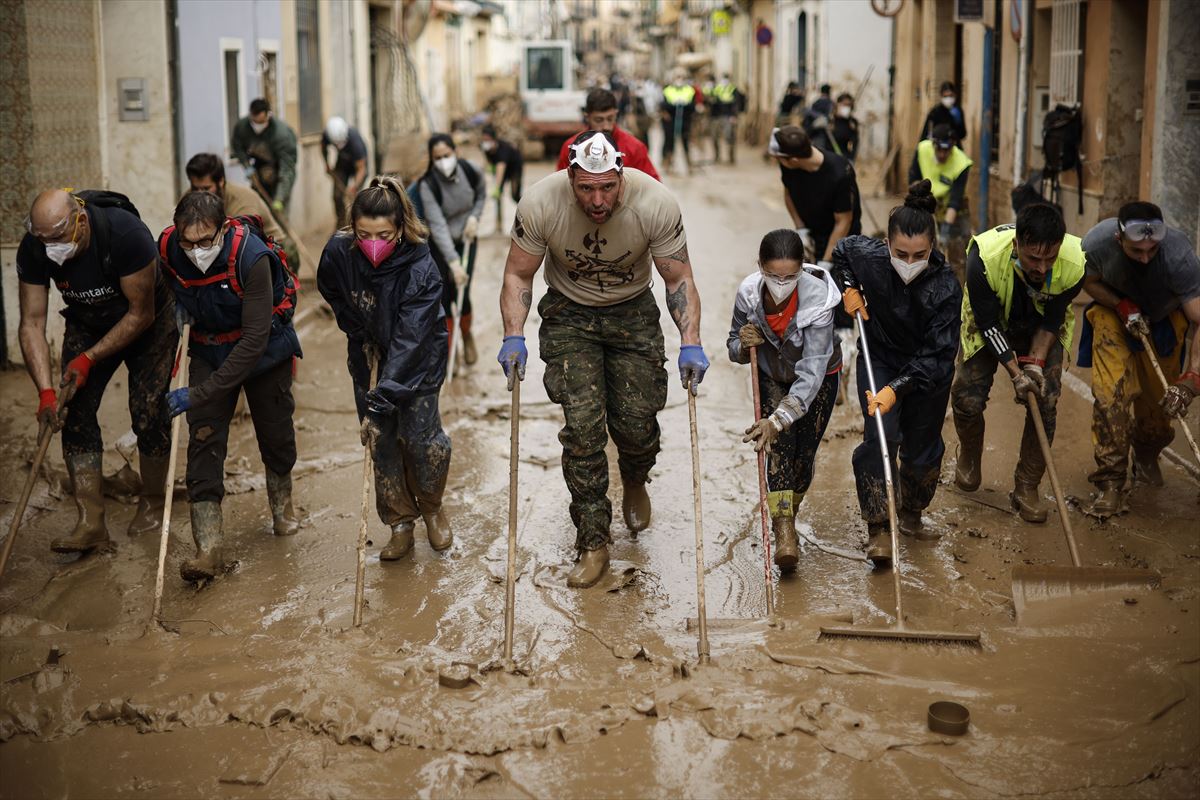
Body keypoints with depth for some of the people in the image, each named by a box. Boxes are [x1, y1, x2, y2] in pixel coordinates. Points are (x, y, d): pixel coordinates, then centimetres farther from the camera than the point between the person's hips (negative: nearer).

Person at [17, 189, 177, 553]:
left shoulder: (126, 234, -36)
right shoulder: (33, 250, -24)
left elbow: (140, 315, -27)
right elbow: (32, 323, -19)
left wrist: (89, 359, -28)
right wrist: (46, 391, -29)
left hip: (148, 324, -4)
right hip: (88, 325, 4)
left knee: (148, 414, -10)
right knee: (74, 411, -10)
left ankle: (153, 502, 15)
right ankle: (91, 523, -9)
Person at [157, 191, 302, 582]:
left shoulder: (251, 256, -35)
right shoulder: (168, 249, -20)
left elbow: (256, 338, -36)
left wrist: (200, 393, -38)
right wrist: (180, 307, -14)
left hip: (262, 347, -3)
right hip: (209, 349, 3)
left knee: (274, 429, 13)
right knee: (203, 436, -11)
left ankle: (282, 503, 43)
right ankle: (209, 547, -14)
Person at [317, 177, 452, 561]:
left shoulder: (422, 268, -32)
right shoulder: (339, 252, -22)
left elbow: (410, 338, -35)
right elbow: (332, 294, 3)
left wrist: (386, 392, -42)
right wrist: (360, 335, 2)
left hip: (418, 359, -3)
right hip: (369, 354, 3)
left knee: (420, 435, -7)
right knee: (380, 440, 1)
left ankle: (432, 508, 20)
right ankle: (400, 523, 14)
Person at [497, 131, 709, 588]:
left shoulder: (655, 204, -26)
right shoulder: (539, 204, -25)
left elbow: (679, 279, -15)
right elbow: (518, 275, -11)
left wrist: (691, 343, -27)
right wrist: (513, 336, -25)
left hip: (634, 313, 1)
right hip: (569, 315, 0)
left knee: (637, 422, -3)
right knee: (582, 423, -13)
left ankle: (634, 482, 35)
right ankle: (593, 542, 0)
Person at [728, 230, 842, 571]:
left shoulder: (817, 299, -36)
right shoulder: (748, 294, -25)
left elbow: (812, 371, -40)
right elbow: (734, 349, -7)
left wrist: (779, 418, -50)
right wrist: (743, 344, -33)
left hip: (818, 379, -1)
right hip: (771, 377, 2)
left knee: (804, 453, 2)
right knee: (779, 444, -19)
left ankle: (787, 515, 30)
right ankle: (784, 530, -28)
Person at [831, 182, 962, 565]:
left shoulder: (945, 288, -31)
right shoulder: (868, 256, -24)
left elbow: (937, 356, -29)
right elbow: (841, 251, 4)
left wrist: (897, 389, -39)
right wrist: (849, 289, -11)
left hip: (928, 371, 0)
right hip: (880, 358, 0)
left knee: (923, 448, 11)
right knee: (879, 438, -18)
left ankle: (911, 515, 37)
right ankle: (879, 529, -12)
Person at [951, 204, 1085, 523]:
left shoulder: (1075, 263, -33)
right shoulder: (984, 256, -39)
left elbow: (1052, 321, -16)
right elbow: (988, 323, -27)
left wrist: (1036, 363, -24)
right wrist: (1015, 372, -29)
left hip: (1042, 329, 1)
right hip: (989, 321, -1)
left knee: (1045, 400, -11)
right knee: (968, 398, -9)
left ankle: (1027, 487, 5)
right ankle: (969, 456, 25)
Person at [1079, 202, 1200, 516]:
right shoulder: (1097, 243, -33)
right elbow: (1089, 281, -9)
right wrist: (1123, 307, -26)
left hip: (1164, 320, 0)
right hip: (1114, 311, 0)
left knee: (1158, 397, 6)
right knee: (1110, 393, -14)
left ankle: (1147, 456, 37)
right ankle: (1110, 482, -5)